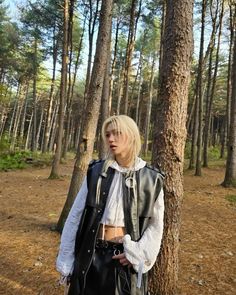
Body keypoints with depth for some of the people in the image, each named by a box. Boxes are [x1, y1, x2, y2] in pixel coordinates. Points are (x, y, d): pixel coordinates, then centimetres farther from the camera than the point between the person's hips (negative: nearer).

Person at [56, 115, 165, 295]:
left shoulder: (151, 178, -6)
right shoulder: (96, 172, -5)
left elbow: (156, 224, 1)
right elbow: (76, 216, -1)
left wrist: (137, 254, -11)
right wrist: (66, 260, 0)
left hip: (127, 257, 0)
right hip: (92, 254, 1)